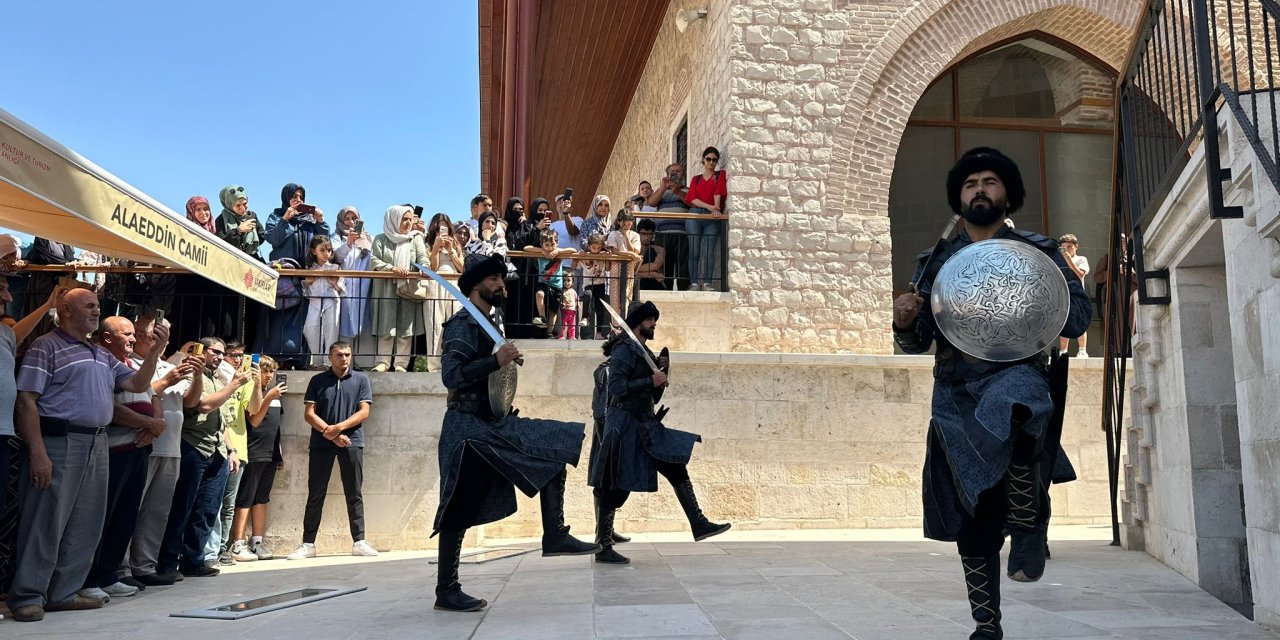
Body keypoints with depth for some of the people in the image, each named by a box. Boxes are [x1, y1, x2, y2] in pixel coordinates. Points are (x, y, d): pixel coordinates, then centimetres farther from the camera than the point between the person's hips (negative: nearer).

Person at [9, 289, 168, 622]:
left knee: (86, 524, 9)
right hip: (59, 442, -7)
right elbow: (26, 401, -10)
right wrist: (38, 454, -18)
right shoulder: (46, 346, -3)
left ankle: (63, 593, 18)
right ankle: (28, 596, 5)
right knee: (46, 521, -4)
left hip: (97, 444, 8)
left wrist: (156, 350, 3)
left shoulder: (102, 355, 19)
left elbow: (138, 384, 17)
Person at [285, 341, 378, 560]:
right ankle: (308, 544, 8)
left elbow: (363, 412, -1)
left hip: (352, 442, 0)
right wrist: (330, 433, -10)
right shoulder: (317, 381, 7)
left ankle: (359, 542, 8)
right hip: (321, 444, 0)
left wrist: (339, 428, -13)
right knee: (315, 495, 3)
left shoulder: (361, 380, 7)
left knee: (354, 494, 3)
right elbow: (309, 413, 2)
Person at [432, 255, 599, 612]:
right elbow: (450, 376, -25)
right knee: (460, 511, -4)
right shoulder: (462, 325, -12)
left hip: (491, 424, 9)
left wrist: (506, 363, 11)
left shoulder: (487, 326, 17)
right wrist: (496, 361, -32)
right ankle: (446, 592, 7)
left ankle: (555, 536, 3)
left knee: (555, 449, 5)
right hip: (467, 429, -9)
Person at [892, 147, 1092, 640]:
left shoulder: (1037, 250, 11)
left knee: (1007, 410, -41)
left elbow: (1078, 318, 6)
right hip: (954, 391, 3)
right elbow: (917, 343, 14)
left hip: (1014, 371, -3)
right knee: (969, 517, 4)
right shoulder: (937, 261, 17)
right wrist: (905, 323, -9)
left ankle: (1027, 525, -20)